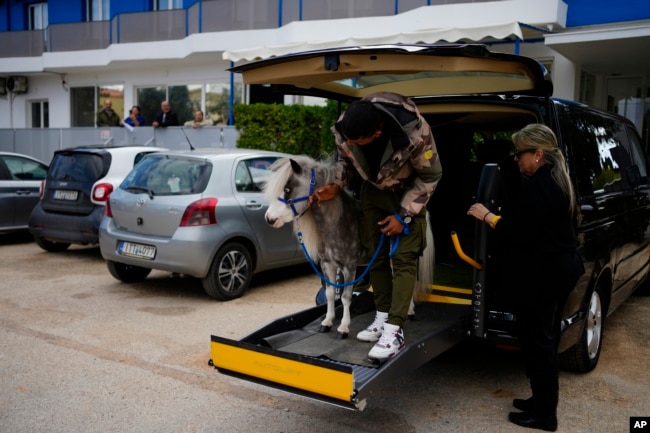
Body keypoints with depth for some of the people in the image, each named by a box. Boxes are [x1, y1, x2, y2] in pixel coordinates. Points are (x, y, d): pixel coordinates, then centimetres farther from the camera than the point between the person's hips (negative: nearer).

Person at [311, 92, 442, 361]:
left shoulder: (414, 133, -37)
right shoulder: (343, 128, -25)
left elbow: (430, 175, -20)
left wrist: (404, 215, -20)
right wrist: (336, 186, -18)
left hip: (409, 191, -4)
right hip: (374, 189, 5)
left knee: (403, 258, -13)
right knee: (376, 254, 7)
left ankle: (394, 331, -11)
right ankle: (382, 318, 19)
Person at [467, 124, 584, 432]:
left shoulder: (536, 186, -21)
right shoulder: (558, 181, 12)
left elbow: (521, 235, -23)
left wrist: (488, 217, -12)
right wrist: (500, 218, 14)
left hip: (542, 274, -11)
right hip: (561, 268, 11)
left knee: (536, 341, 0)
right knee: (546, 338, 18)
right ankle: (543, 401, 30)